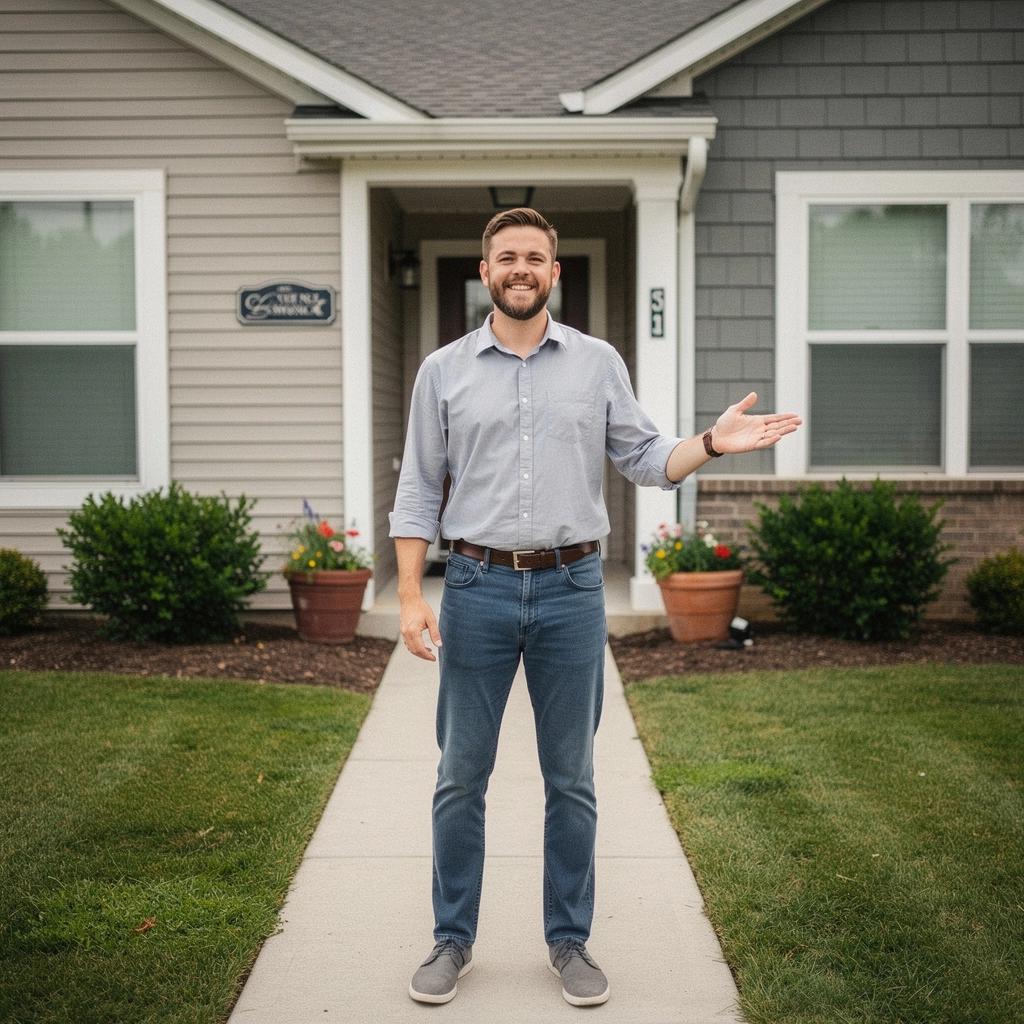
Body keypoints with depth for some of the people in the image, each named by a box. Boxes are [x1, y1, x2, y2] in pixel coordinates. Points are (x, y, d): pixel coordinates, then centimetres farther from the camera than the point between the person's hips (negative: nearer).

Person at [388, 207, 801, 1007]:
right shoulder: (444, 370, 5)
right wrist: (410, 596, -4)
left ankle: (569, 940, 22)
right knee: (462, 776, 6)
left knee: (572, 780, 8)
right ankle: (453, 940, 21)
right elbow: (419, 490, 4)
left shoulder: (599, 363, 6)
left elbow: (644, 460, 7)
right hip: (477, 588, 0)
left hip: (572, 589, 0)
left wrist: (712, 443, -11)